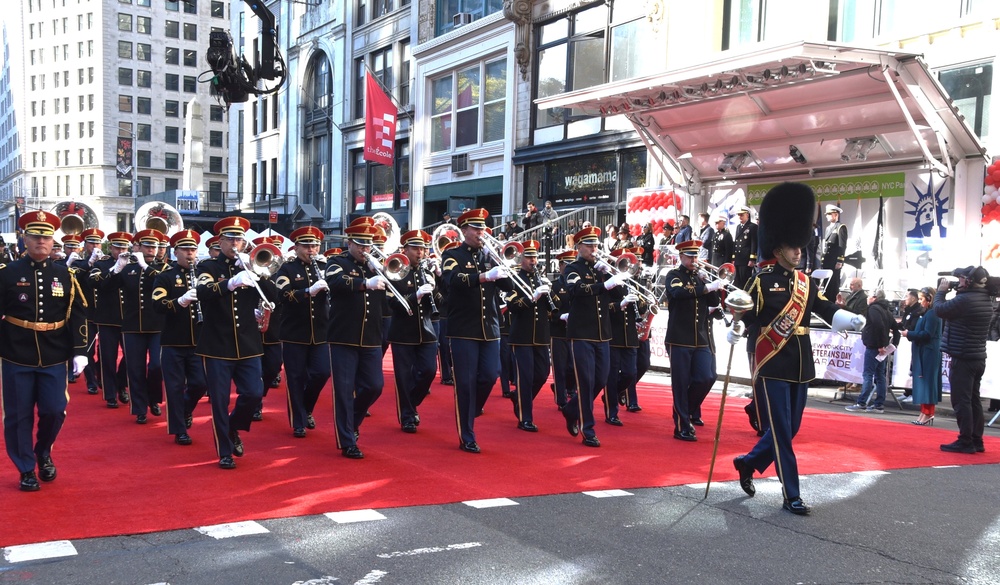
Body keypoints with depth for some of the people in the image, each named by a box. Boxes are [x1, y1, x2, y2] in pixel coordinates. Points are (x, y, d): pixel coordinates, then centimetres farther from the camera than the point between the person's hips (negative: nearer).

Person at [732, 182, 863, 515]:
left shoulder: (804, 282, 10)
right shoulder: (762, 281, -8)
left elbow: (825, 308, 5)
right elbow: (744, 312, -10)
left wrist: (849, 319, -14)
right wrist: (734, 332, -29)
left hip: (800, 366, 7)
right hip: (773, 366, -7)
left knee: (790, 429, 15)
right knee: (781, 432, -2)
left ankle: (748, 463, 35)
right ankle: (791, 496, 6)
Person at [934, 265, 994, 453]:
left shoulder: (964, 300, -21)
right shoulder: (985, 300, 8)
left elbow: (939, 310, -11)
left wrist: (941, 291, 4)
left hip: (963, 358, -9)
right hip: (979, 358, 9)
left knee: (961, 400, -4)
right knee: (973, 399, 13)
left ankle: (965, 441, -3)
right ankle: (976, 440, 18)